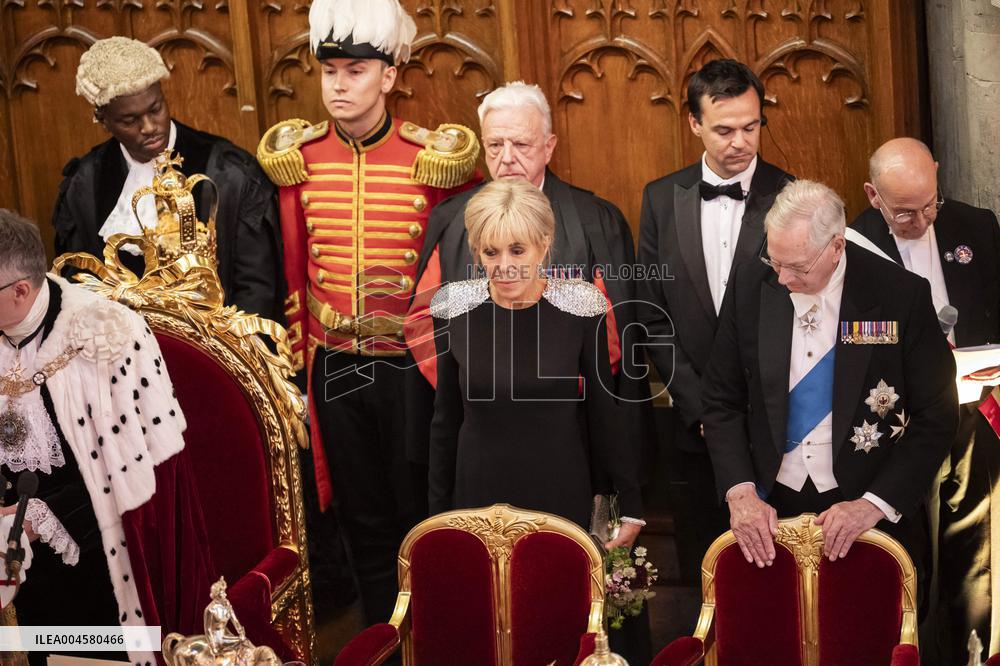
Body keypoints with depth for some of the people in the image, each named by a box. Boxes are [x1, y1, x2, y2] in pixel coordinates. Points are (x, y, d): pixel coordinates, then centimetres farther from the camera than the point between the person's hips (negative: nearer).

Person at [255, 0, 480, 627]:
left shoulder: (434, 159, -9)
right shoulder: (297, 158, 0)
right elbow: (294, 272, 7)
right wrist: (303, 354, 9)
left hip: (413, 364, -3)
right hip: (334, 367, 3)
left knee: (420, 518, 10)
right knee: (364, 521, 15)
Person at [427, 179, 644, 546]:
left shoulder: (581, 305, -10)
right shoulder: (454, 307, -6)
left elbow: (605, 411, -1)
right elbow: (446, 419, 4)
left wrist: (631, 506, 0)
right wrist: (438, 509, 7)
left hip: (562, 495, -1)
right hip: (477, 496, 1)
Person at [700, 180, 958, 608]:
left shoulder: (902, 295, -12)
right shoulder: (751, 286, -4)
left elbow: (936, 416, -8)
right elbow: (721, 402, 2)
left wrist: (875, 504, -17)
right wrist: (739, 491, -10)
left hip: (875, 513, -2)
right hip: (770, 510, 2)